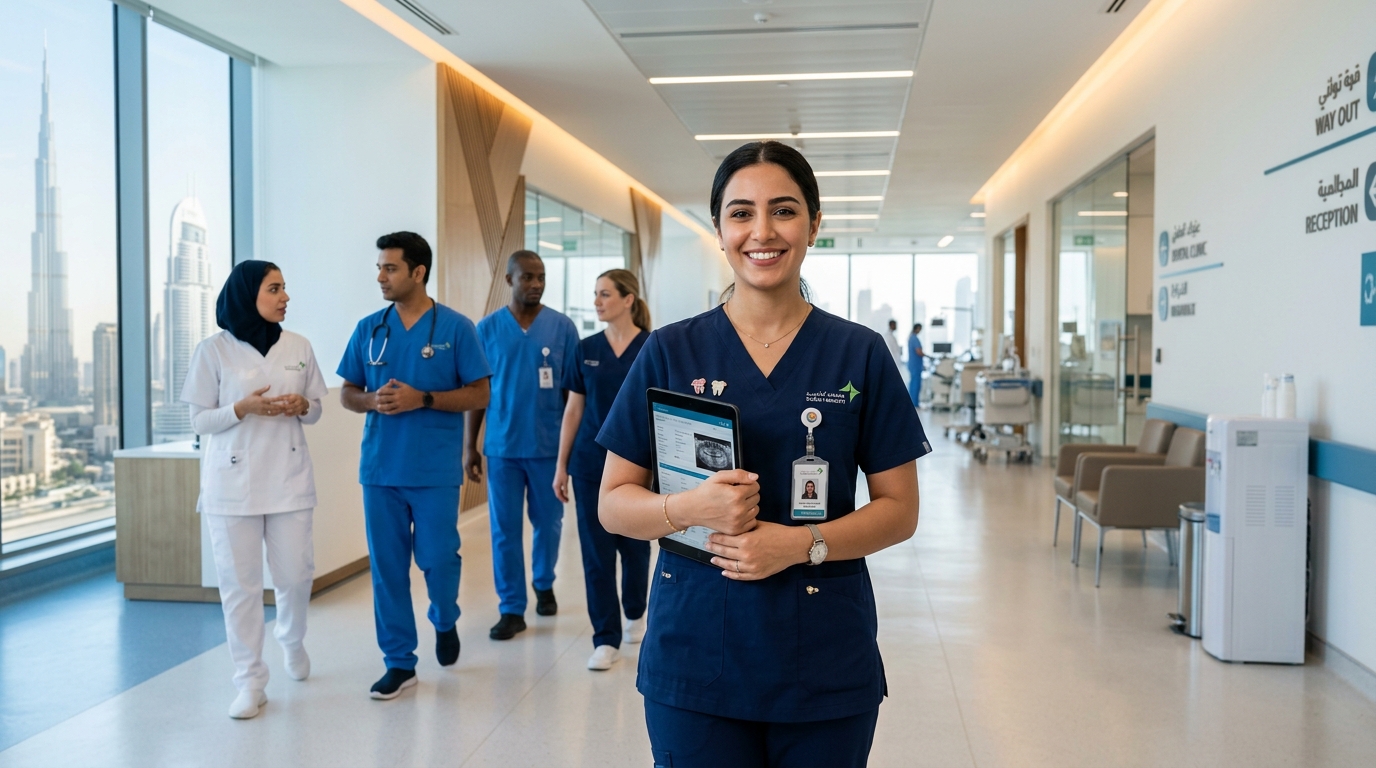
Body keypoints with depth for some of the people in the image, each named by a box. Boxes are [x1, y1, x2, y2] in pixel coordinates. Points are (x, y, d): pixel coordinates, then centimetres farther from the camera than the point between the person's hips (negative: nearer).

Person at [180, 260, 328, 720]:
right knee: (239, 582, 1)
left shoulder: (299, 347, 4)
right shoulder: (213, 351, -3)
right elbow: (199, 421, -1)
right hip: (232, 482, -2)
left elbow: (315, 410, 12)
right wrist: (243, 408, -18)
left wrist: (301, 406, -10)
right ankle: (250, 682, 13)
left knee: (295, 573, 5)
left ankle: (292, 640, 37)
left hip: (289, 478, 2)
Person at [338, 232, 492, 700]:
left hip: (435, 470, -3)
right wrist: (372, 400, -10)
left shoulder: (455, 327, -3)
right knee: (387, 566, 6)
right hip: (380, 468, 3)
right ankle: (399, 662, 18)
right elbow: (347, 394, 12)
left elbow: (479, 395, -4)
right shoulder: (369, 329, 7)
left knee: (438, 557, 2)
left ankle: (444, 621, 34)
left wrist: (422, 399, -16)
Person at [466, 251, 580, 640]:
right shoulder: (487, 328, 1)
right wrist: (470, 446, 2)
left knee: (548, 522, 13)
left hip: (549, 445, 0)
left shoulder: (562, 327, -1)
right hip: (502, 446, 0)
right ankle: (511, 608, 14)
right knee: (505, 529, 4)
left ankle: (544, 584, 37)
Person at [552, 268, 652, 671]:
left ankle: (635, 612, 39)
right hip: (590, 463, 2)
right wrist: (561, 464, 5)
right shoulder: (587, 349, 4)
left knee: (634, 544, 12)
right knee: (596, 550, 2)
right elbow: (573, 410, 7)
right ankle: (606, 640, 10)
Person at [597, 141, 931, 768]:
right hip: (695, 653, 0)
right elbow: (613, 504, 1)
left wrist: (802, 542, -16)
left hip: (826, 663, 0)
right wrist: (688, 509, -19)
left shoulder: (860, 355, 0)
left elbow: (900, 510, 1)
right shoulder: (669, 352, 0)